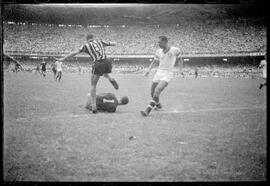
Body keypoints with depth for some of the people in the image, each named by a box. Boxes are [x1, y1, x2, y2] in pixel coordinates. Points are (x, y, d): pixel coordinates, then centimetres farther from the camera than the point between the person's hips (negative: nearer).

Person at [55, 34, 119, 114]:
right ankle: (111, 79, 4)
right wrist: (114, 43, 61)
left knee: (93, 86, 14)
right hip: (107, 62, 3)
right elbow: (113, 43, 36)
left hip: (97, 65, -3)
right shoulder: (100, 41, 25)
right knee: (105, 74, 39)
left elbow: (75, 53, 3)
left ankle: (94, 106, 6)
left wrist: (63, 59, 7)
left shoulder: (86, 45, 15)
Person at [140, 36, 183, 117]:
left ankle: (147, 111, -26)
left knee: (157, 91, -23)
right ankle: (158, 105, 41)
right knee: (153, 93, 9)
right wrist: (149, 69, 6)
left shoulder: (175, 50, -6)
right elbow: (154, 61, 19)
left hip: (167, 74, -5)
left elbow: (179, 59, 12)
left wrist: (180, 67, -1)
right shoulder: (159, 51, 5)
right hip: (159, 72, 5)